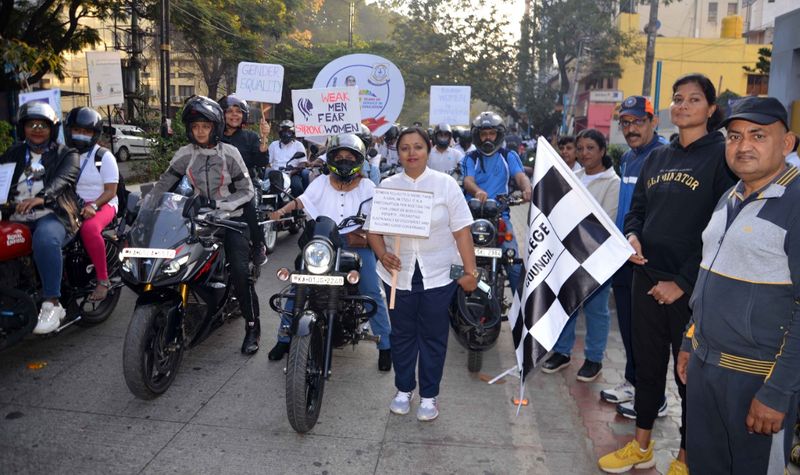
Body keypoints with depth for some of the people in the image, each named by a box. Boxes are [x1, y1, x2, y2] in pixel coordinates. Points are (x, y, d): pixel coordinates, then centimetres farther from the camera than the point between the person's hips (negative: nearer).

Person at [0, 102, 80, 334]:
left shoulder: (66, 154, 10)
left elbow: (63, 179, -10)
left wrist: (41, 198, -31)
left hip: (53, 215, -5)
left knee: (45, 239, -36)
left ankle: (51, 304, -31)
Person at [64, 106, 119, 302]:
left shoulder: (104, 156, -1)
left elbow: (110, 191, -6)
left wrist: (93, 205, -22)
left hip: (101, 204, -5)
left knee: (89, 228, -36)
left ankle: (103, 281, -24)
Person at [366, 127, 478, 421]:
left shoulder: (446, 185, -1)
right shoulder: (387, 186, 5)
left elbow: (461, 230, -4)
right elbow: (373, 228, 5)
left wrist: (470, 271, -7)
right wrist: (382, 255, -14)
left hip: (438, 275, -1)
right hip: (399, 274, 2)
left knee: (434, 337, 8)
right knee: (402, 335, 13)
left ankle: (429, 395, 24)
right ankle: (404, 390, 32)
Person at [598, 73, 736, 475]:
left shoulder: (721, 156, -8)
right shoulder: (657, 157, 11)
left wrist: (684, 282, -16)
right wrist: (631, 236, -5)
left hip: (692, 287, -6)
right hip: (647, 277, 6)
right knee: (647, 363, 16)